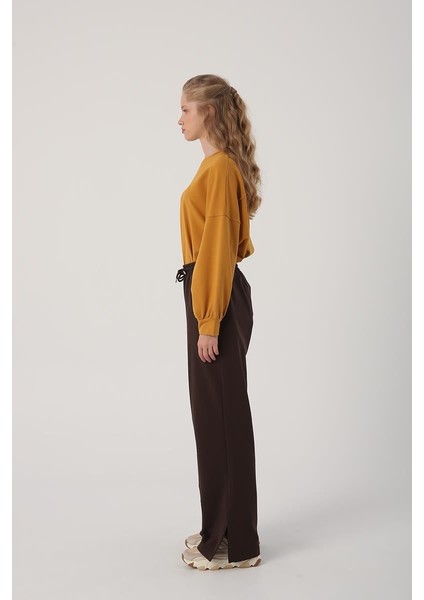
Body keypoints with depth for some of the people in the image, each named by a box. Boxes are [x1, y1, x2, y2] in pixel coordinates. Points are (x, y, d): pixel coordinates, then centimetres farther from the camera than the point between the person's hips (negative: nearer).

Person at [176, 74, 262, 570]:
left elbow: (220, 248, -20)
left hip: (218, 298, -10)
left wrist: (210, 323, -20)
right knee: (214, 414, 15)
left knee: (222, 416, -3)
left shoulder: (220, 168, -15)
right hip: (210, 294, 10)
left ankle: (235, 545, 10)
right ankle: (222, 529, 28)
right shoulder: (218, 164, 16)